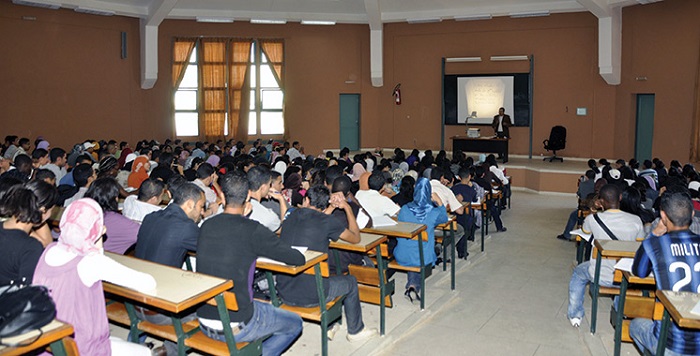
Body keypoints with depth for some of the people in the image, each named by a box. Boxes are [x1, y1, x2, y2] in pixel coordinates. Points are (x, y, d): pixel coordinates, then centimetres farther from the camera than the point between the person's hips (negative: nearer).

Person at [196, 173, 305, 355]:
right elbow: (298, 259, -10)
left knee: (266, 307, 32)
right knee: (295, 323, 18)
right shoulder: (253, 230, -18)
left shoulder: (206, 226, -2)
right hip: (236, 328, -6)